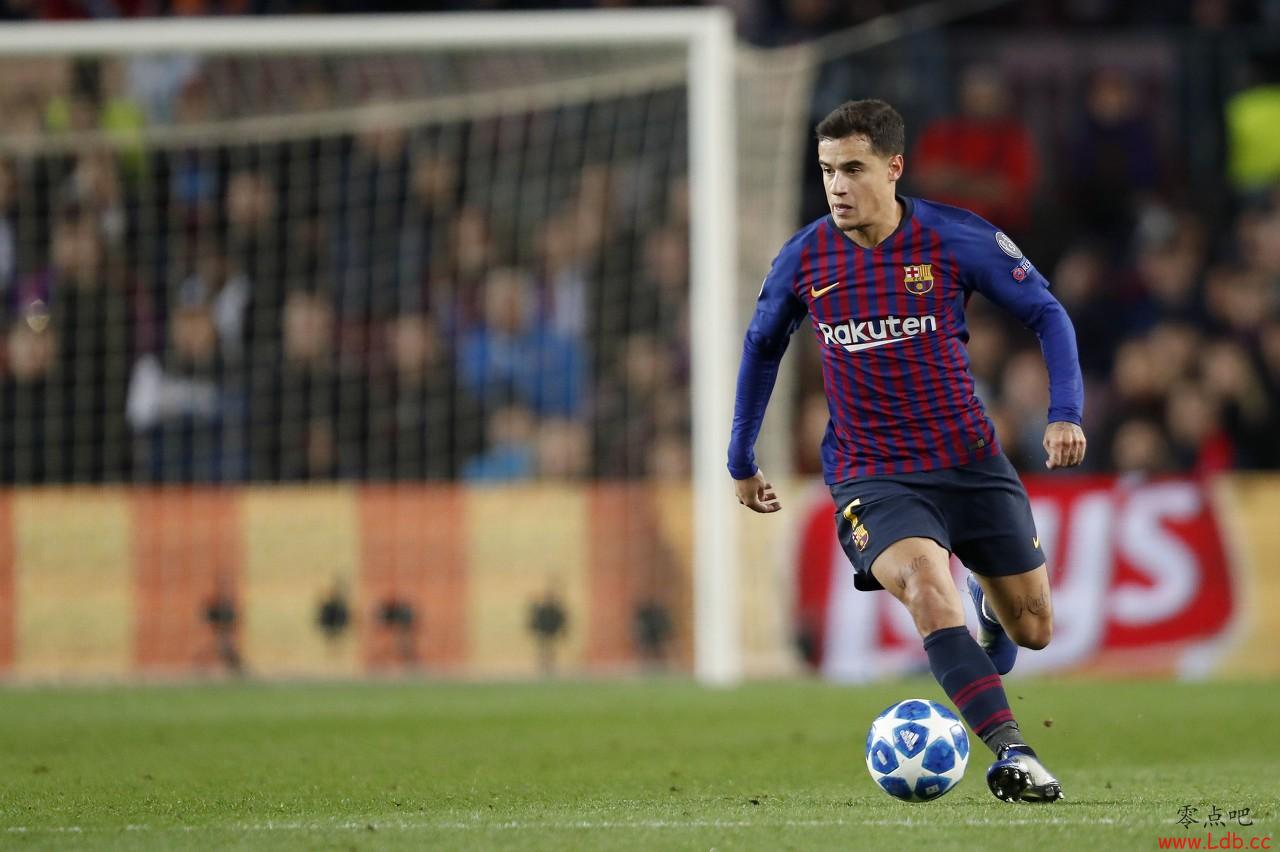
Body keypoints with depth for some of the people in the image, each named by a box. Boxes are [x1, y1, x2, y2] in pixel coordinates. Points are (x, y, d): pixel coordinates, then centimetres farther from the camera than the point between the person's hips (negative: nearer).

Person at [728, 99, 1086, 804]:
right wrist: (742, 461, 20)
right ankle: (1011, 754, -34)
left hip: (969, 460, 1)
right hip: (872, 475, -1)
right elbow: (762, 347, 14)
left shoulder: (956, 240, -10)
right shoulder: (804, 259, -5)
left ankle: (989, 603, 50)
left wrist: (1065, 414, -13)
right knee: (927, 587, -31)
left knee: (1033, 630, 10)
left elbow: (1046, 314, 0)